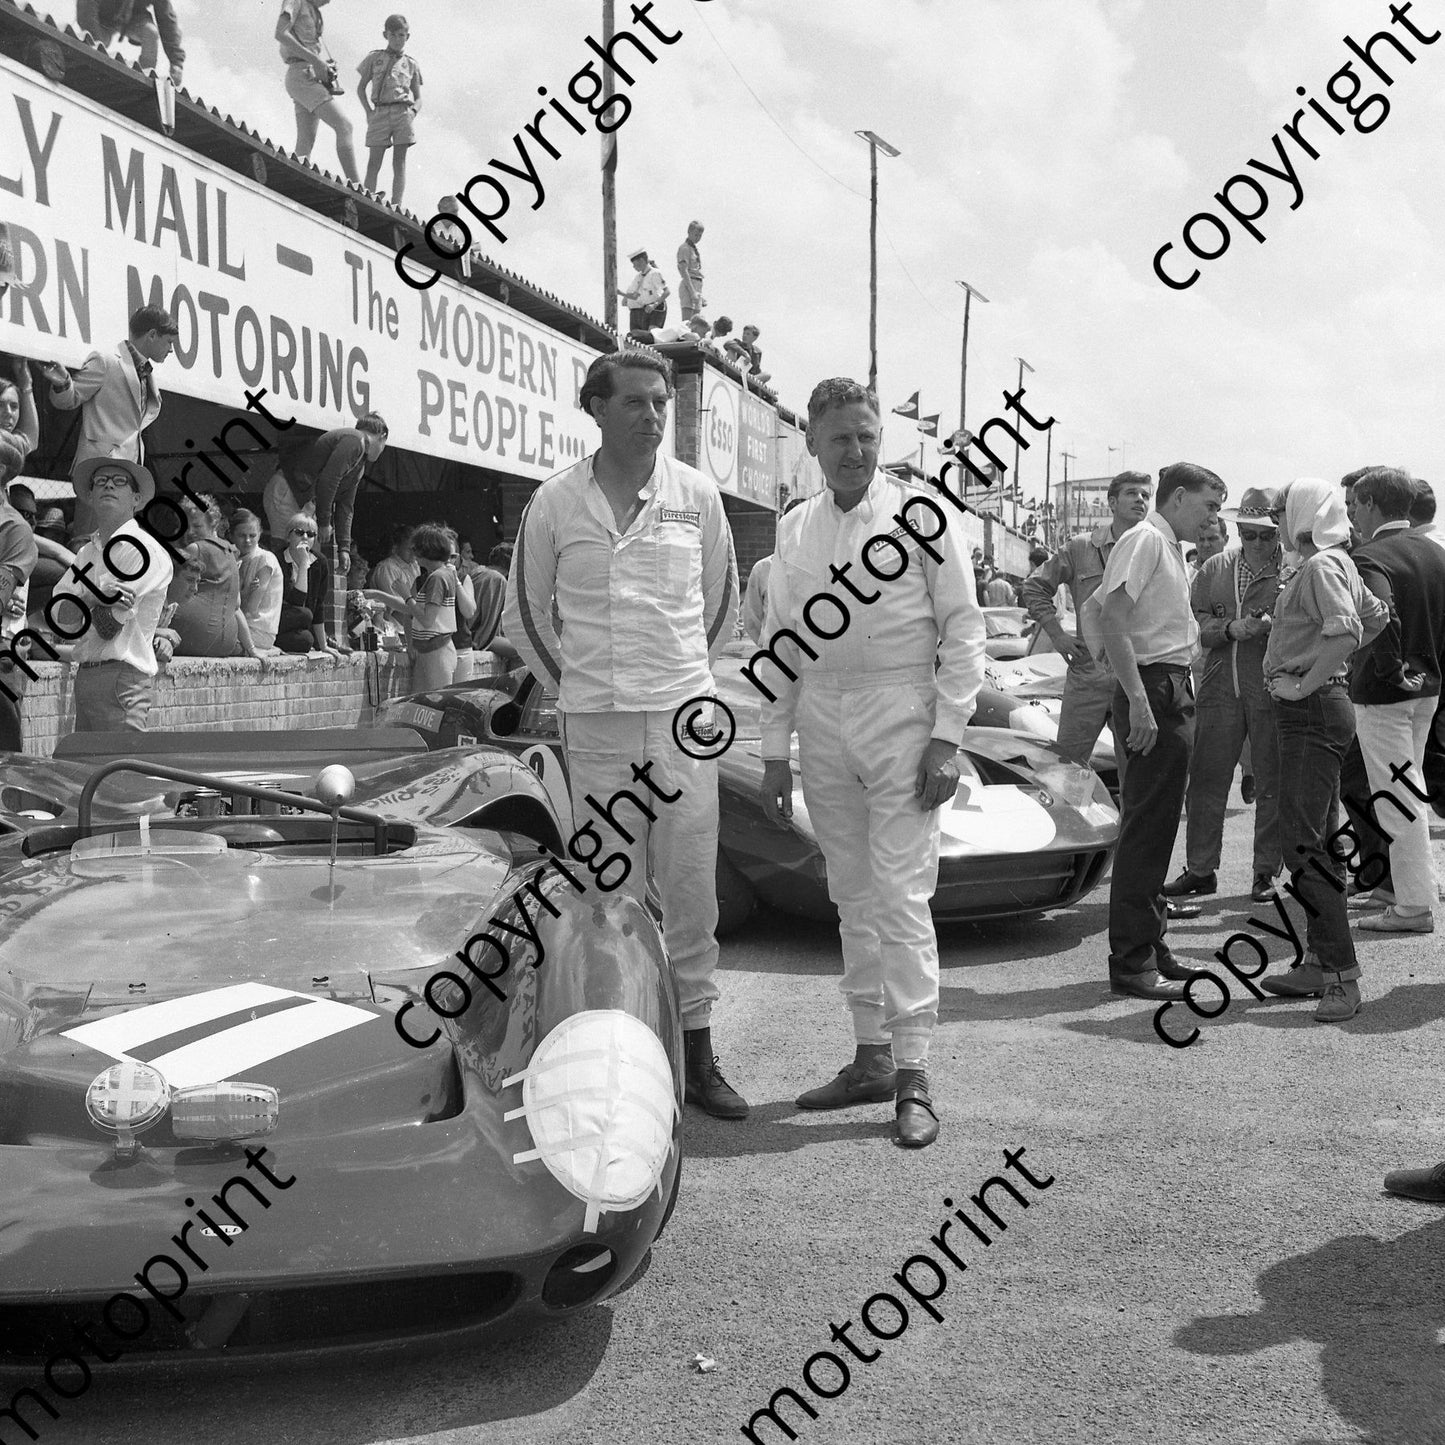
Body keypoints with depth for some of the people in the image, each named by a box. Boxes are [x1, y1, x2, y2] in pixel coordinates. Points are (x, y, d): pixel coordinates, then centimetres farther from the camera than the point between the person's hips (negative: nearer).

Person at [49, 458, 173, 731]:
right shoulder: (88, 551, 16)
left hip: (122, 678, -8)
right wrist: (98, 595, -16)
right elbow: (59, 613, 2)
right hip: (85, 675, 8)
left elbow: (108, 627, -15)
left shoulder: (145, 551, -9)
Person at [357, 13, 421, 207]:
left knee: (399, 162, -4)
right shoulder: (374, 59, 13)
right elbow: (361, 88, 15)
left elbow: (418, 97, 15)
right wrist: (369, 111, 0)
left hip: (403, 113, 1)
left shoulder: (411, 65, 15)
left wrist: (412, 112, -5)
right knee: (374, 163, -6)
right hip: (379, 113, -1)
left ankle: (395, 207, -8)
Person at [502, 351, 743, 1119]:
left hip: (683, 719, 1)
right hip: (595, 726, -1)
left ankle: (696, 1051, 13)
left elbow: (721, 602, 17)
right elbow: (524, 613, 13)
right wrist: (572, 686, 11)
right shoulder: (555, 502, 2)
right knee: (611, 894, 5)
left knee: (692, 893, 3)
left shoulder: (696, 494, 5)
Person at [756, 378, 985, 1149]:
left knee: (900, 896, -8)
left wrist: (946, 737, -11)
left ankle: (913, 1073, -2)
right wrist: (775, 753, 10)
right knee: (852, 898, 10)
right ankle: (872, 1056, 20)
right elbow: (781, 645, 13)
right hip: (823, 720, 5)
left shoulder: (919, 514, -2)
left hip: (900, 716, -5)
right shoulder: (794, 529, 11)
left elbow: (963, 628, -4)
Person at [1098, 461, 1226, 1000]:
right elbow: (1111, 618, -21)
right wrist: (1139, 701, -25)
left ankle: (1150, 949, 22)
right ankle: (1132, 963, -4)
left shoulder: (1169, 549, 21)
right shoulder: (1143, 540, -9)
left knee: (1156, 827, 14)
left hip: (1174, 693, 10)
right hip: (1153, 692, -10)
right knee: (1145, 829, -8)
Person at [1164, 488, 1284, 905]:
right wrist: (1231, 629, -11)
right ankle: (1200, 869, 14)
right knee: (1205, 780, 5)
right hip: (1219, 688, 3)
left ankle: (1266, 872, 14)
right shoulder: (1215, 568, 11)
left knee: (1271, 784, 3)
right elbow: (1196, 628, 6)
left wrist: (1274, 626, -23)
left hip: (1272, 690, -3)